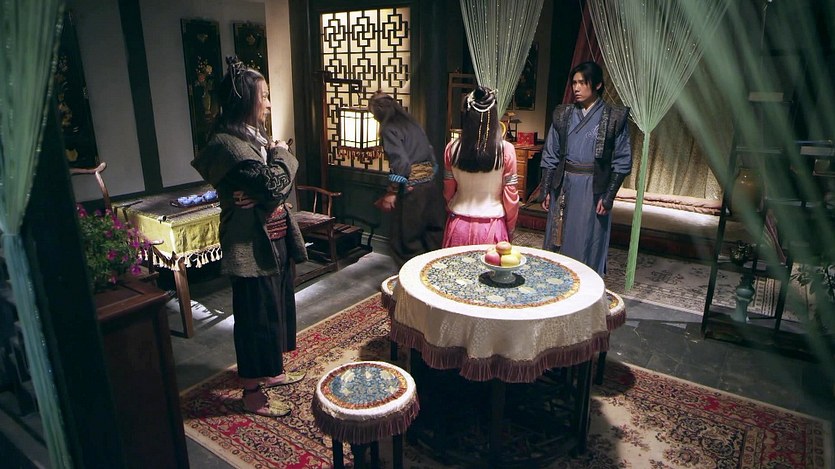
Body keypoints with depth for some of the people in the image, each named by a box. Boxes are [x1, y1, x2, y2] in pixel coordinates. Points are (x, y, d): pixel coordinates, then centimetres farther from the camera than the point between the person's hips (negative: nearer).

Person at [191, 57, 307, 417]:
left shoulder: (253, 135, 10)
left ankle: (270, 371, 41)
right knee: (257, 316, 3)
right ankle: (253, 394, 21)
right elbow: (273, 184, -24)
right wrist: (281, 153, -8)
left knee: (276, 307, 21)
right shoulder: (227, 144, -20)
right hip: (252, 245, -10)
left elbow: (279, 182, 10)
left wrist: (258, 196, -7)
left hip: (274, 238, 10)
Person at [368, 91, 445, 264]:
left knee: (407, 235, 6)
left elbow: (400, 163, -17)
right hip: (431, 181, 7)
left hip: (412, 186, -7)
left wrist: (391, 192, -12)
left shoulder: (389, 129, -8)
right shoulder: (412, 122, 14)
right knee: (433, 230, 15)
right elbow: (430, 151, 14)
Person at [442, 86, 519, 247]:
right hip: (492, 227, -2)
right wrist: (510, 229, 8)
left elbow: (448, 192, 3)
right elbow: (510, 196, -7)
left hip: (459, 226, 2)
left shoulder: (452, 148, -7)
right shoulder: (506, 150, -12)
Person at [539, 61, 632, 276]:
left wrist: (608, 197, -9)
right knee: (557, 242, 10)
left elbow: (622, 162, -3)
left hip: (593, 189, -3)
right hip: (563, 186, 4)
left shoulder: (614, 117, -4)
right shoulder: (563, 114, 6)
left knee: (588, 245, 3)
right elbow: (550, 155, 8)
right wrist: (546, 190, 4)